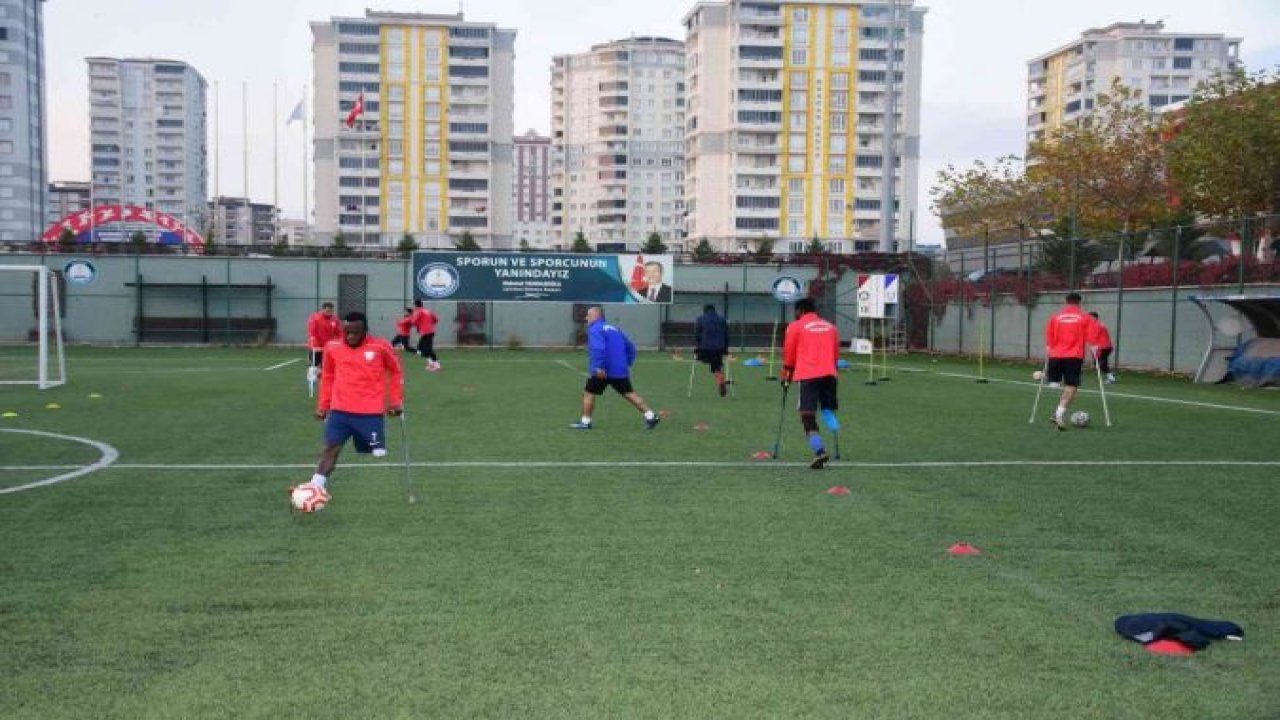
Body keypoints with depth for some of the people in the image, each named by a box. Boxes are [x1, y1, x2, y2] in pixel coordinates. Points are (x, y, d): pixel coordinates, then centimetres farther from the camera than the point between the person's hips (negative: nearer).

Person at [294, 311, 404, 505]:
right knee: (331, 448, -4)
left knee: (378, 454, 4)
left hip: (371, 412, -2)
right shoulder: (332, 348, 2)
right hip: (340, 410, 2)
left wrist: (396, 401, 3)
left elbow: (396, 372, 8)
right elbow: (328, 377, 16)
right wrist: (323, 405, 15)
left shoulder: (381, 347, -6)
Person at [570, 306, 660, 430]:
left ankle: (585, 422, 7)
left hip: (602, 372, -7)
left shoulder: (595, 329, -5)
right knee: (629, 393, 10)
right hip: (620, 370, 7)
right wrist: (627, 363, 22)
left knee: (589, 393, 5)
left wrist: (599, 367, -26)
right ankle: (650, 416, 3)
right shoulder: (614, 329, 21)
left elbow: (599, 348, -23)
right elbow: (630, 347, 24)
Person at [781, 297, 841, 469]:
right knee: (828, 409, 22)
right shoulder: (831, 327, 20)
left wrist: (786, 378, 22)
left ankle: (819, 451, -20)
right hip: (829, 374, 4)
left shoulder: (795, 327, 8)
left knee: (808, 415, -6)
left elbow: (788, 356, 11)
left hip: (807, 376, -4)